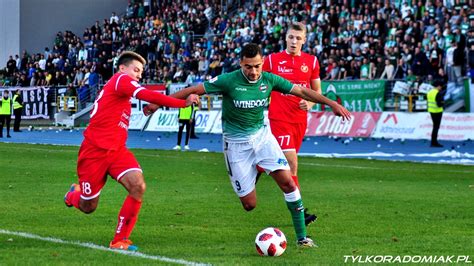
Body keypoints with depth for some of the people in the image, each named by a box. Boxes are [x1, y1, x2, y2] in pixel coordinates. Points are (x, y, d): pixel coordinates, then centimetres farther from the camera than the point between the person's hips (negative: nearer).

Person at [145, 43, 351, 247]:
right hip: (236, 143, -3)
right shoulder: (228, 81, -17)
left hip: (262, 135, 3)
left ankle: (301, 236, -3)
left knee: (287, 182, -14)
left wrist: (332, 103, -2)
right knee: (249, 204, -5)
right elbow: (193, 90, -11)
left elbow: (302, 91, 1)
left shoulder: (269, 80, -7)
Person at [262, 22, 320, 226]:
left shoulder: (311, 61, 7)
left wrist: (310, 103, -5)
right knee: (292, 162, -15)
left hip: (300, 119, 5)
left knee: (287, 161, 12)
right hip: (279, 118, -5)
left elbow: (317, 90, 14)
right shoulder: (272, 60, -2)